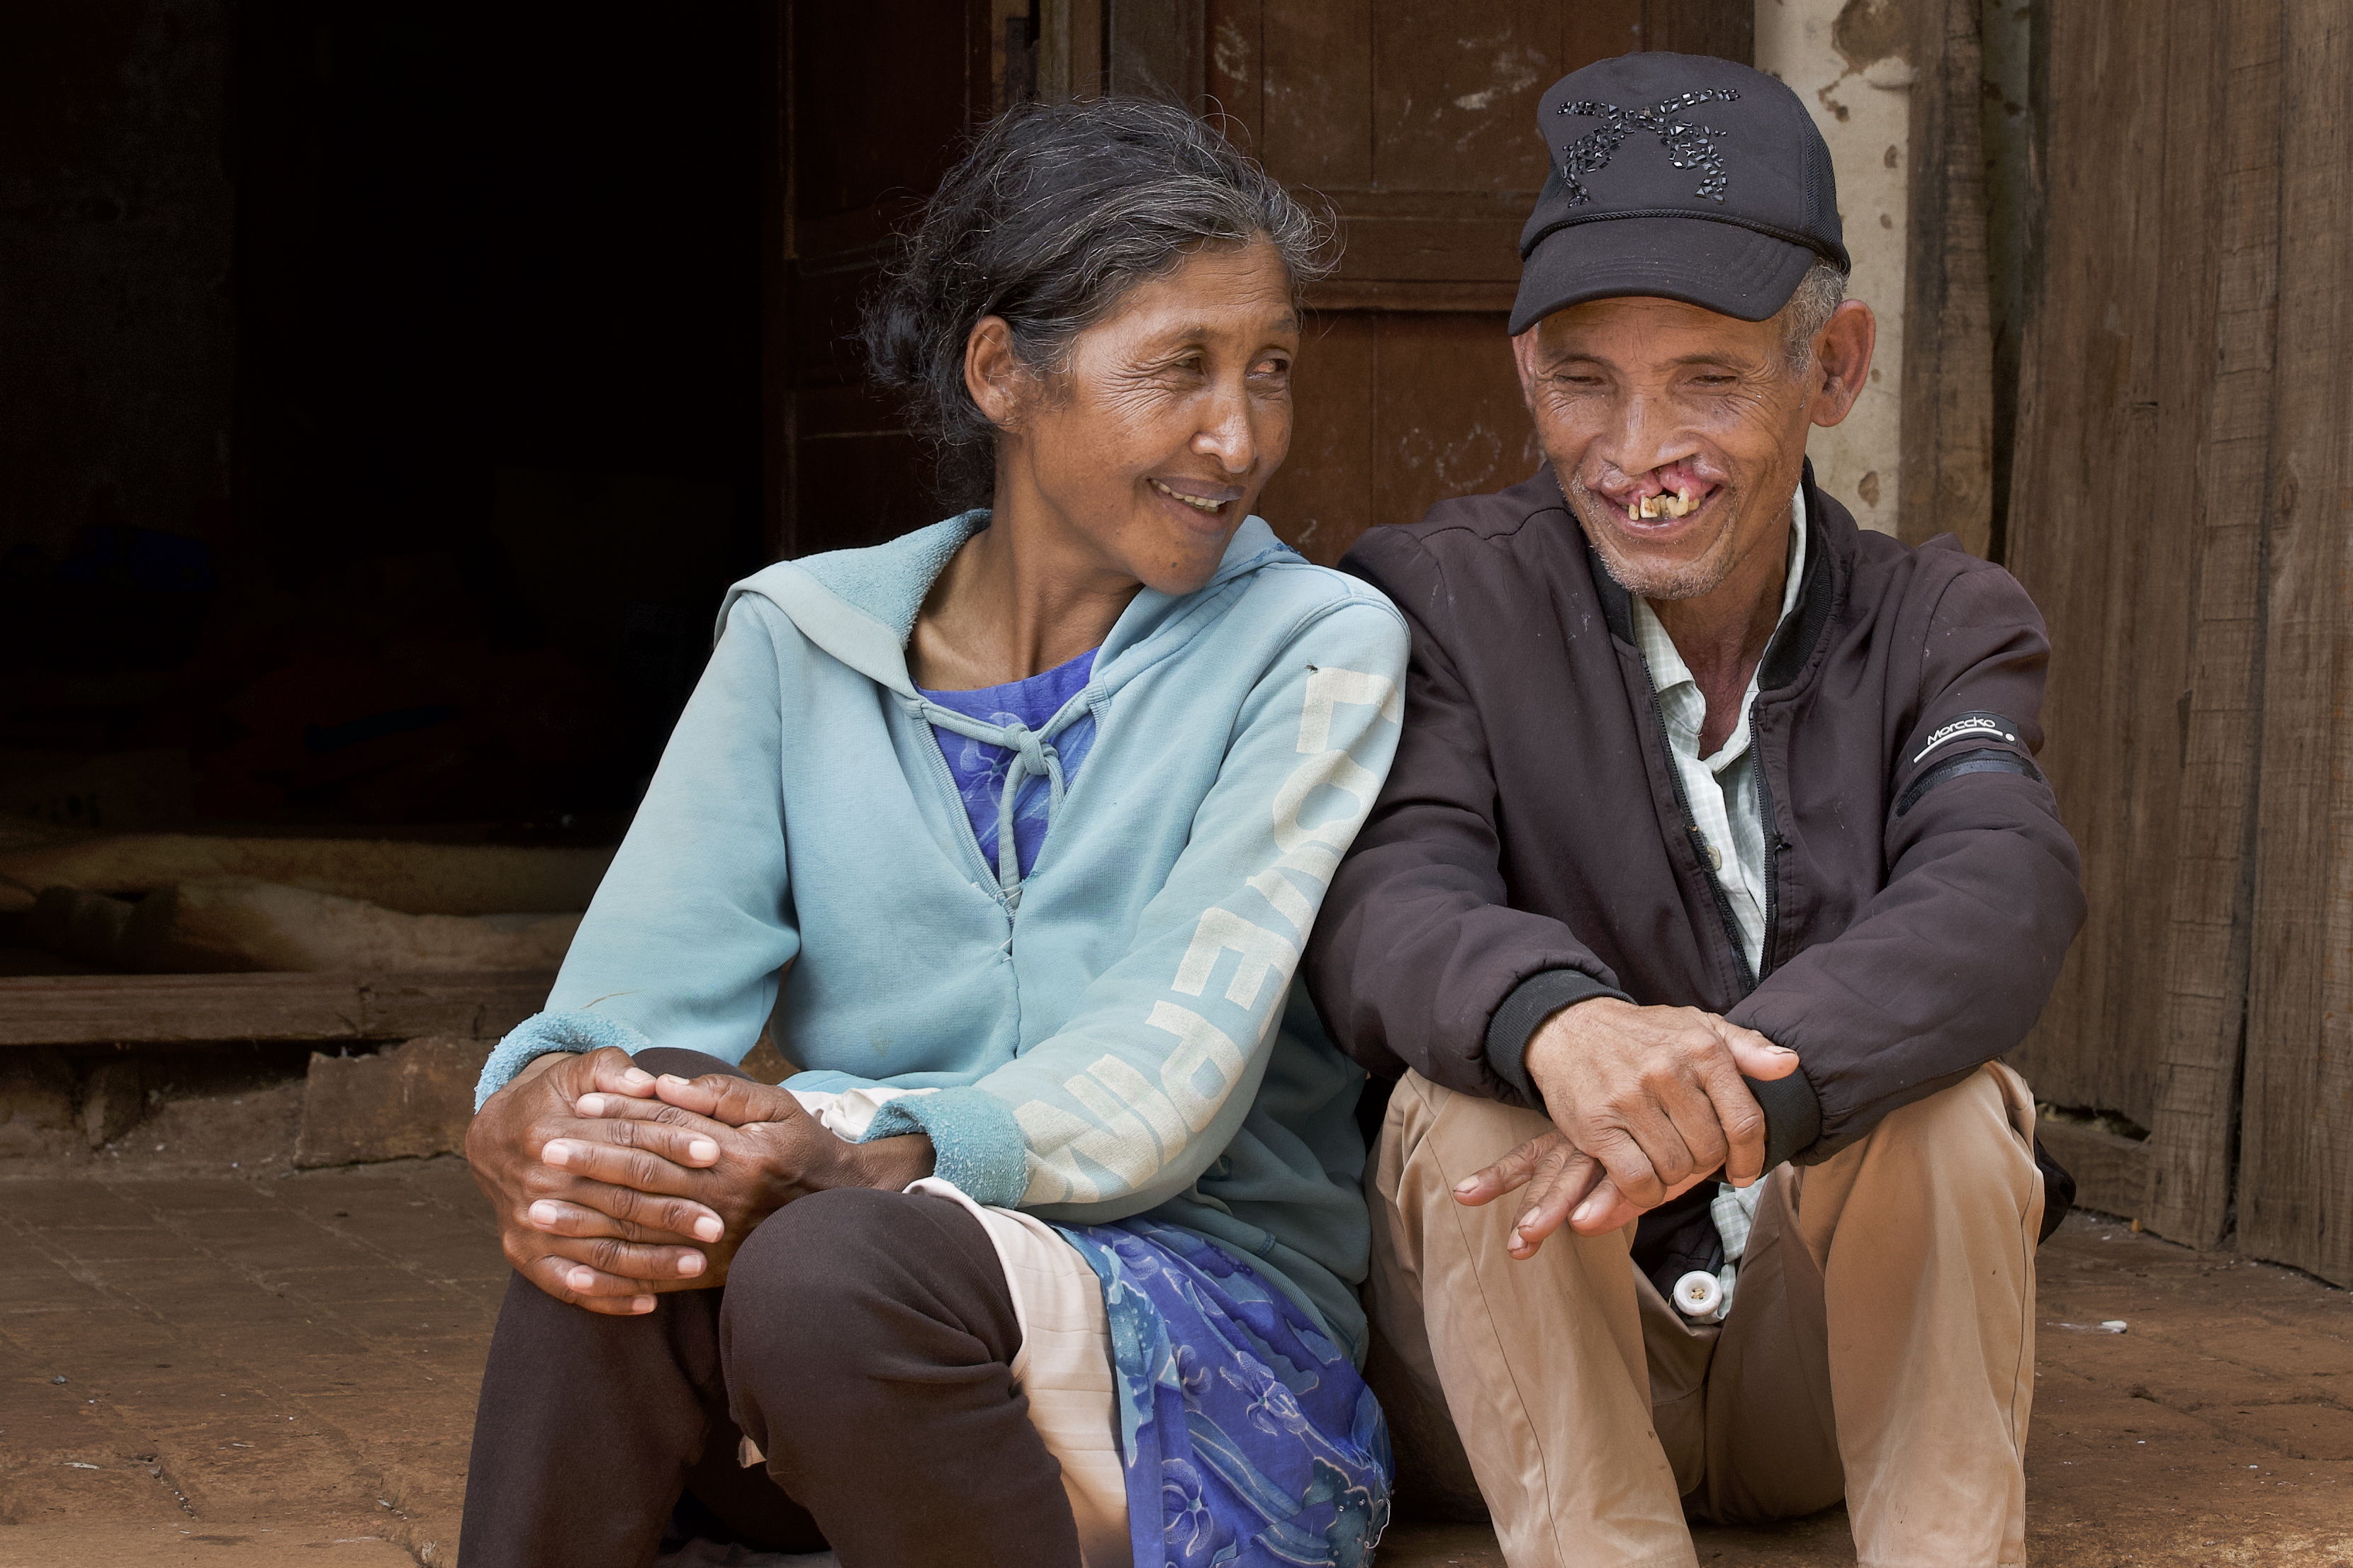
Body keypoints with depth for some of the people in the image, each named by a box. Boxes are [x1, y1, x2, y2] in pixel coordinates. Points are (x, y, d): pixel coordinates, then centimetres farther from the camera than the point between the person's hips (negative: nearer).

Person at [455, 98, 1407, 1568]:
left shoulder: (1315, 648, 1)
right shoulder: (800, 639, 10)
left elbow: (1171, 1078, -13)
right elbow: (633, 995, -2)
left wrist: (849, 1164, -32)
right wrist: (536, 1115, -28)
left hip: (1204, 1335, -2)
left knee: (838, 1263, -34)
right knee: (624, 1217, -31)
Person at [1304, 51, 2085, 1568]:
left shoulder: (1943, 627, -1)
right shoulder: (1445, 599, -4)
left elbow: (2004, 900, -23)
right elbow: (1380, 906, -23)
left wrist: (1742, 1087, -45)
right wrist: (1557, 1022, -48)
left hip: (1844, 1371, 1)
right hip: (1528, 1370, 0)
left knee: (1951, 1093, -28)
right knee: (1469, 1103, -29)